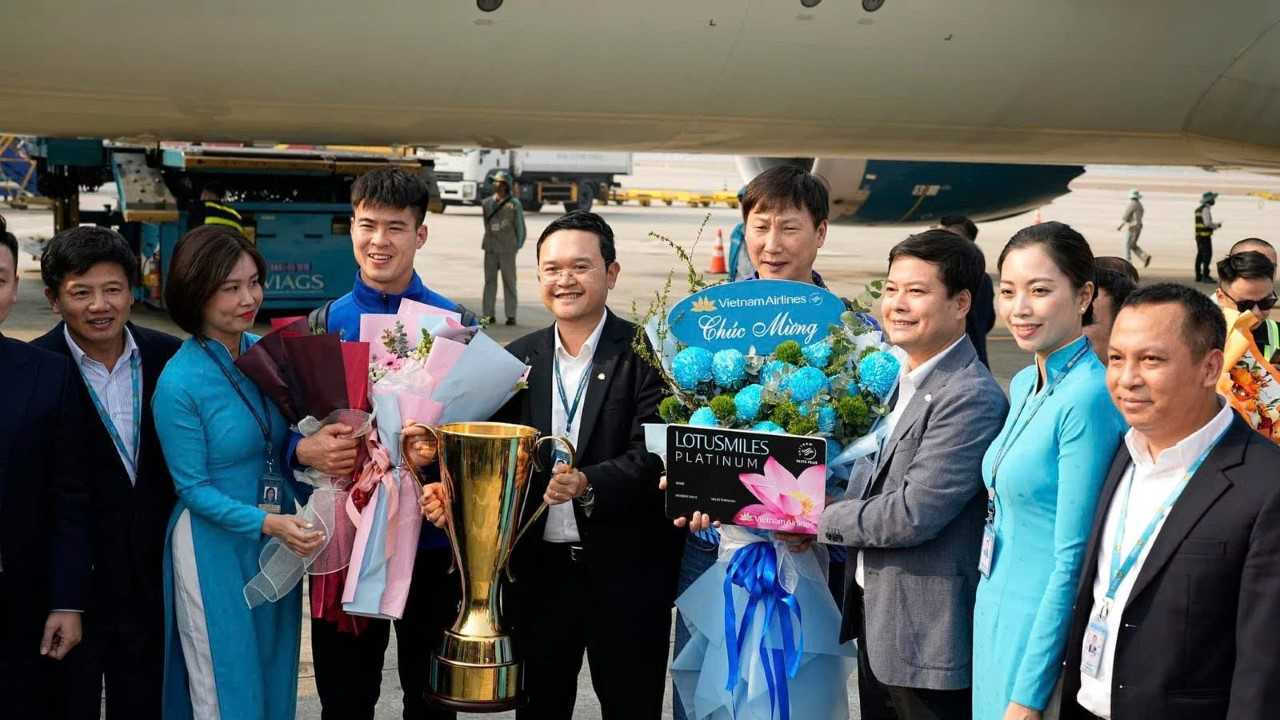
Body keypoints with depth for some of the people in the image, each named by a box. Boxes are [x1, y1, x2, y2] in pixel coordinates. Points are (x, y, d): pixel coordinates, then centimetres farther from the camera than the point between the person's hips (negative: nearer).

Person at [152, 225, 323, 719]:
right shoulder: (179, 385, -19)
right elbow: (193, 488, -15)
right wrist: (265, 523, -27)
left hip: (278, 543, 6)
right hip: (216, 546, -5)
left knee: (274, 676, 19)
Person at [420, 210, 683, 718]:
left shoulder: (646, 355, -7)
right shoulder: (517, 360, 6)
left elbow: (652, 453, -16)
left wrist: (589, 485, -32)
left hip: (625, 570, -3)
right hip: (539, 568, 3)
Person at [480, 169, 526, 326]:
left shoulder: (514, 204, -1)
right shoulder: (487, 203, 10)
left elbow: (520, 226, 4)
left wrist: (517, 245, 4)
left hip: (507, 249, -4)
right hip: (490, 248, 4)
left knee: (509, 281, -1)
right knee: (490, 280, 4)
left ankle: (511, 315, 2)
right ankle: (488, 314, 7)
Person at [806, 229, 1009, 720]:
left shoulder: (972, 399, -20)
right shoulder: (898, 380, 9)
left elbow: (913, 515, -24)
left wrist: (821, 520, -11)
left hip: (927, 635, -9)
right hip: (874, 616, 9)